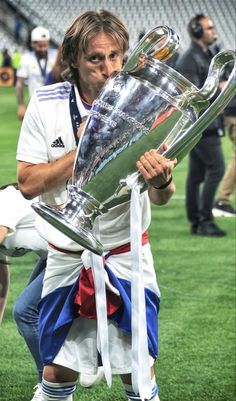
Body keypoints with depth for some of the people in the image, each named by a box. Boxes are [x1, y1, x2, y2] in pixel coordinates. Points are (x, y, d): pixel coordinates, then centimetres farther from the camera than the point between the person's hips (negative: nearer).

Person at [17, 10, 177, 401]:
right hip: (66, 259, 1)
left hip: (126, 255, 0)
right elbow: (28, 183, -11)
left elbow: (161, 197, -12)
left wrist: (161, 181, -36)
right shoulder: (47, 104, -9)